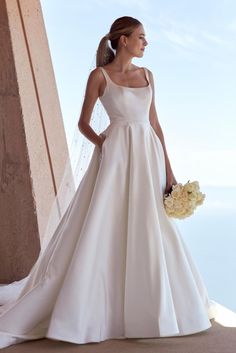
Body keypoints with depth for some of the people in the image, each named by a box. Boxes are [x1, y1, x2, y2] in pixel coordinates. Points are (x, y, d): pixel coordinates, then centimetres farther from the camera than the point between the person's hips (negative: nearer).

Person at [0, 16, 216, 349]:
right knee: (103, 230, -5)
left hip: (149, 157, 5)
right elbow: (83, 123, 3)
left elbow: (155, 123, 13)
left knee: (151, 233, 8)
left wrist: (168, 170, 8)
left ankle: (153, 305, 22)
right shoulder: (99, 75, 0)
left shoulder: (147, 75, 13)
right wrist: (102, 144, -15)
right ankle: (81, 311, 6)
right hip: (116, 158, -5)